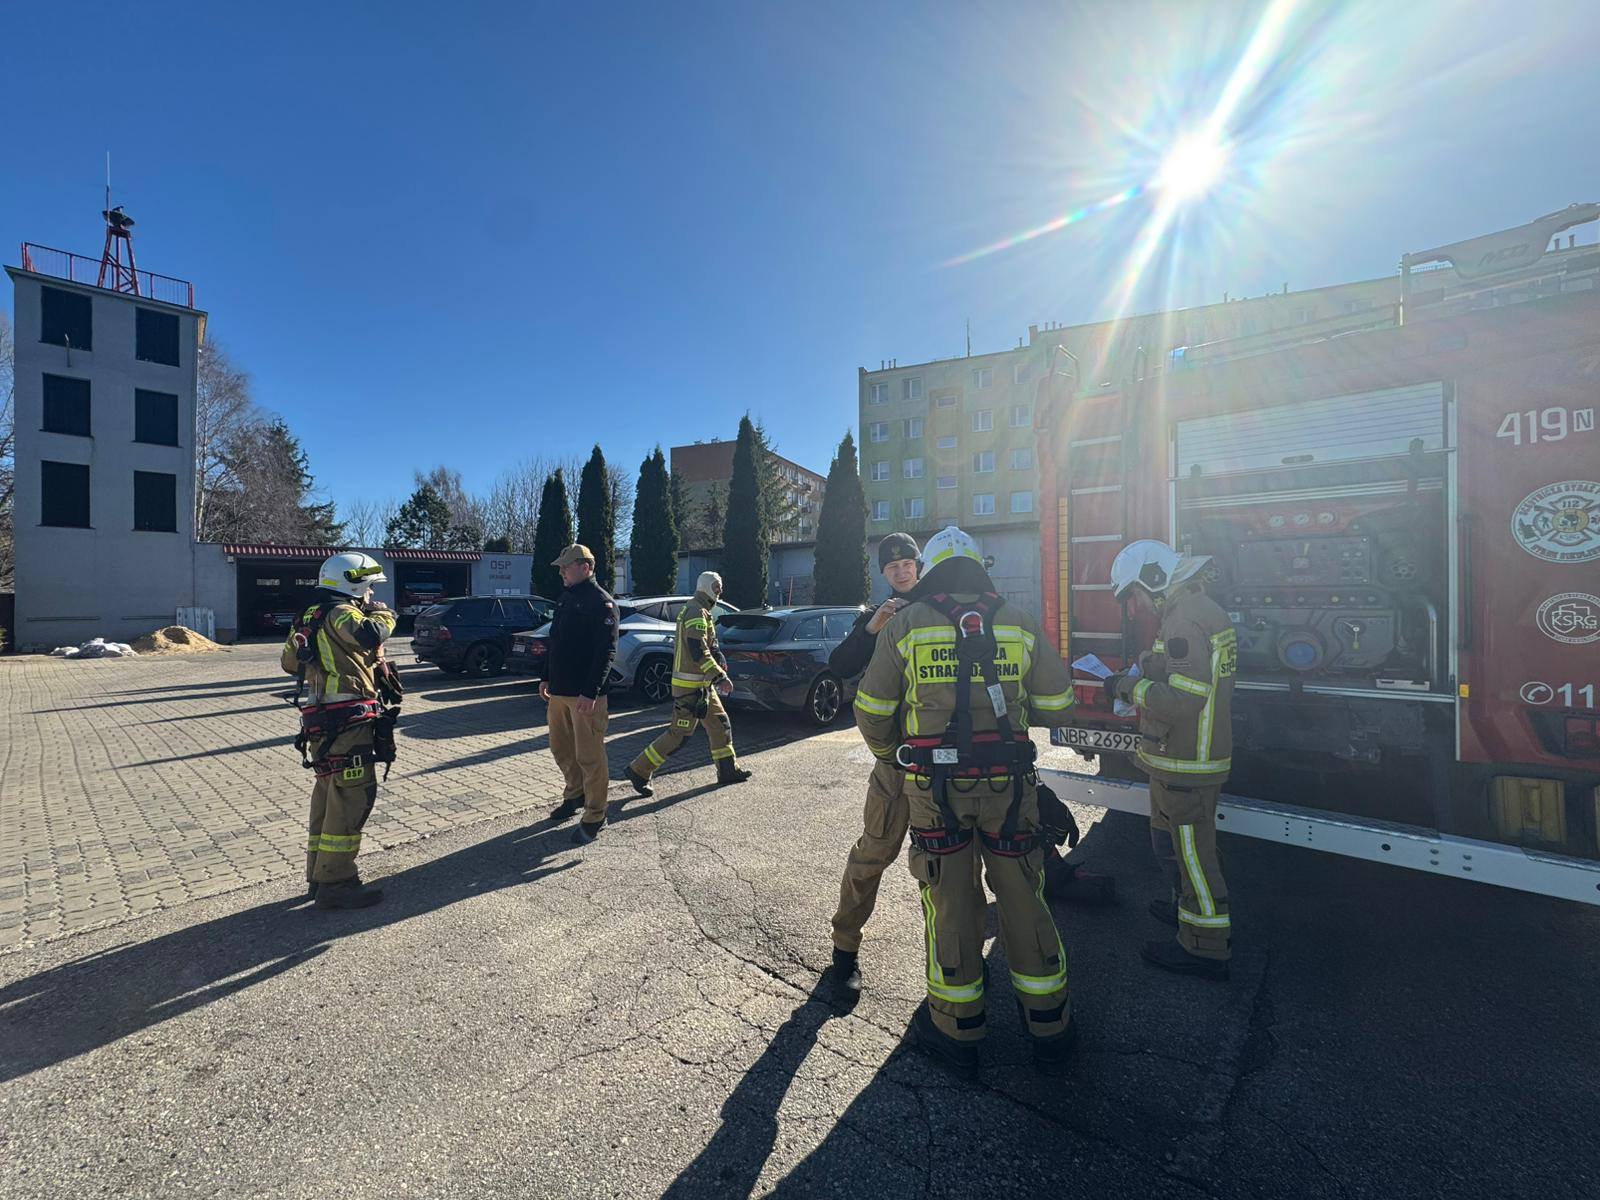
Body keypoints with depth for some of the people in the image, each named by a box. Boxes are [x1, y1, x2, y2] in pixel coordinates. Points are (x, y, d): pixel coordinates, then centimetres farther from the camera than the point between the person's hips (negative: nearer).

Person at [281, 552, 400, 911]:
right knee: (352, 798, -6)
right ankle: (335, 883, -1)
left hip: (322, 724, 11)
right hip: (348, 722, -11)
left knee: (329, 796, 19)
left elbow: (290, 662, 26)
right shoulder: (340, 613, -12)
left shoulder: (312, 616, 17)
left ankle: (319, 874, 31)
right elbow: (370, 635, -33)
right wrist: (382, 613, -14)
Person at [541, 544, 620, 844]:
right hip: (559, 690, 9)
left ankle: (595, 817, 11)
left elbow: (606, 651, -19)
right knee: (561, 749, 19)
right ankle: (575, 795, 40)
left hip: (586, 695, -9)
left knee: (589, 756, -1)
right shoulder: (565, 598, 15)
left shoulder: (601, 602, -12)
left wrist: (590, 692, -24)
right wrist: (547, 679, 19)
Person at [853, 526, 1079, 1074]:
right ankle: (1049, 1027, 33)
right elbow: (1057, 706, 6)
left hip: (936, 786, -2)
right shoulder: (1020, 622, 3)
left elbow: (872, 711, 0)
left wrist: (888, 753, 19)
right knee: (1022, 897, 17)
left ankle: (956, 1030, 28)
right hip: (1008, 784, 2)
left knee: (949, 902, 12)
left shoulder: (905, 624, -2)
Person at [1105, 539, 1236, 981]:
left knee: (1189, 847, 3)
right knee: (1170, 840, 25)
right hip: (1186, 757, 10)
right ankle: (1192, 908, 43)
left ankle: (1205, 947, 17)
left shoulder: (1185, 620, -23)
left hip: (1185, 763, -10)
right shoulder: (1202, 610, 11)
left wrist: (1130, 687, -17)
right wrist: (1137, 683, 9)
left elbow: (1184, 699, -29)